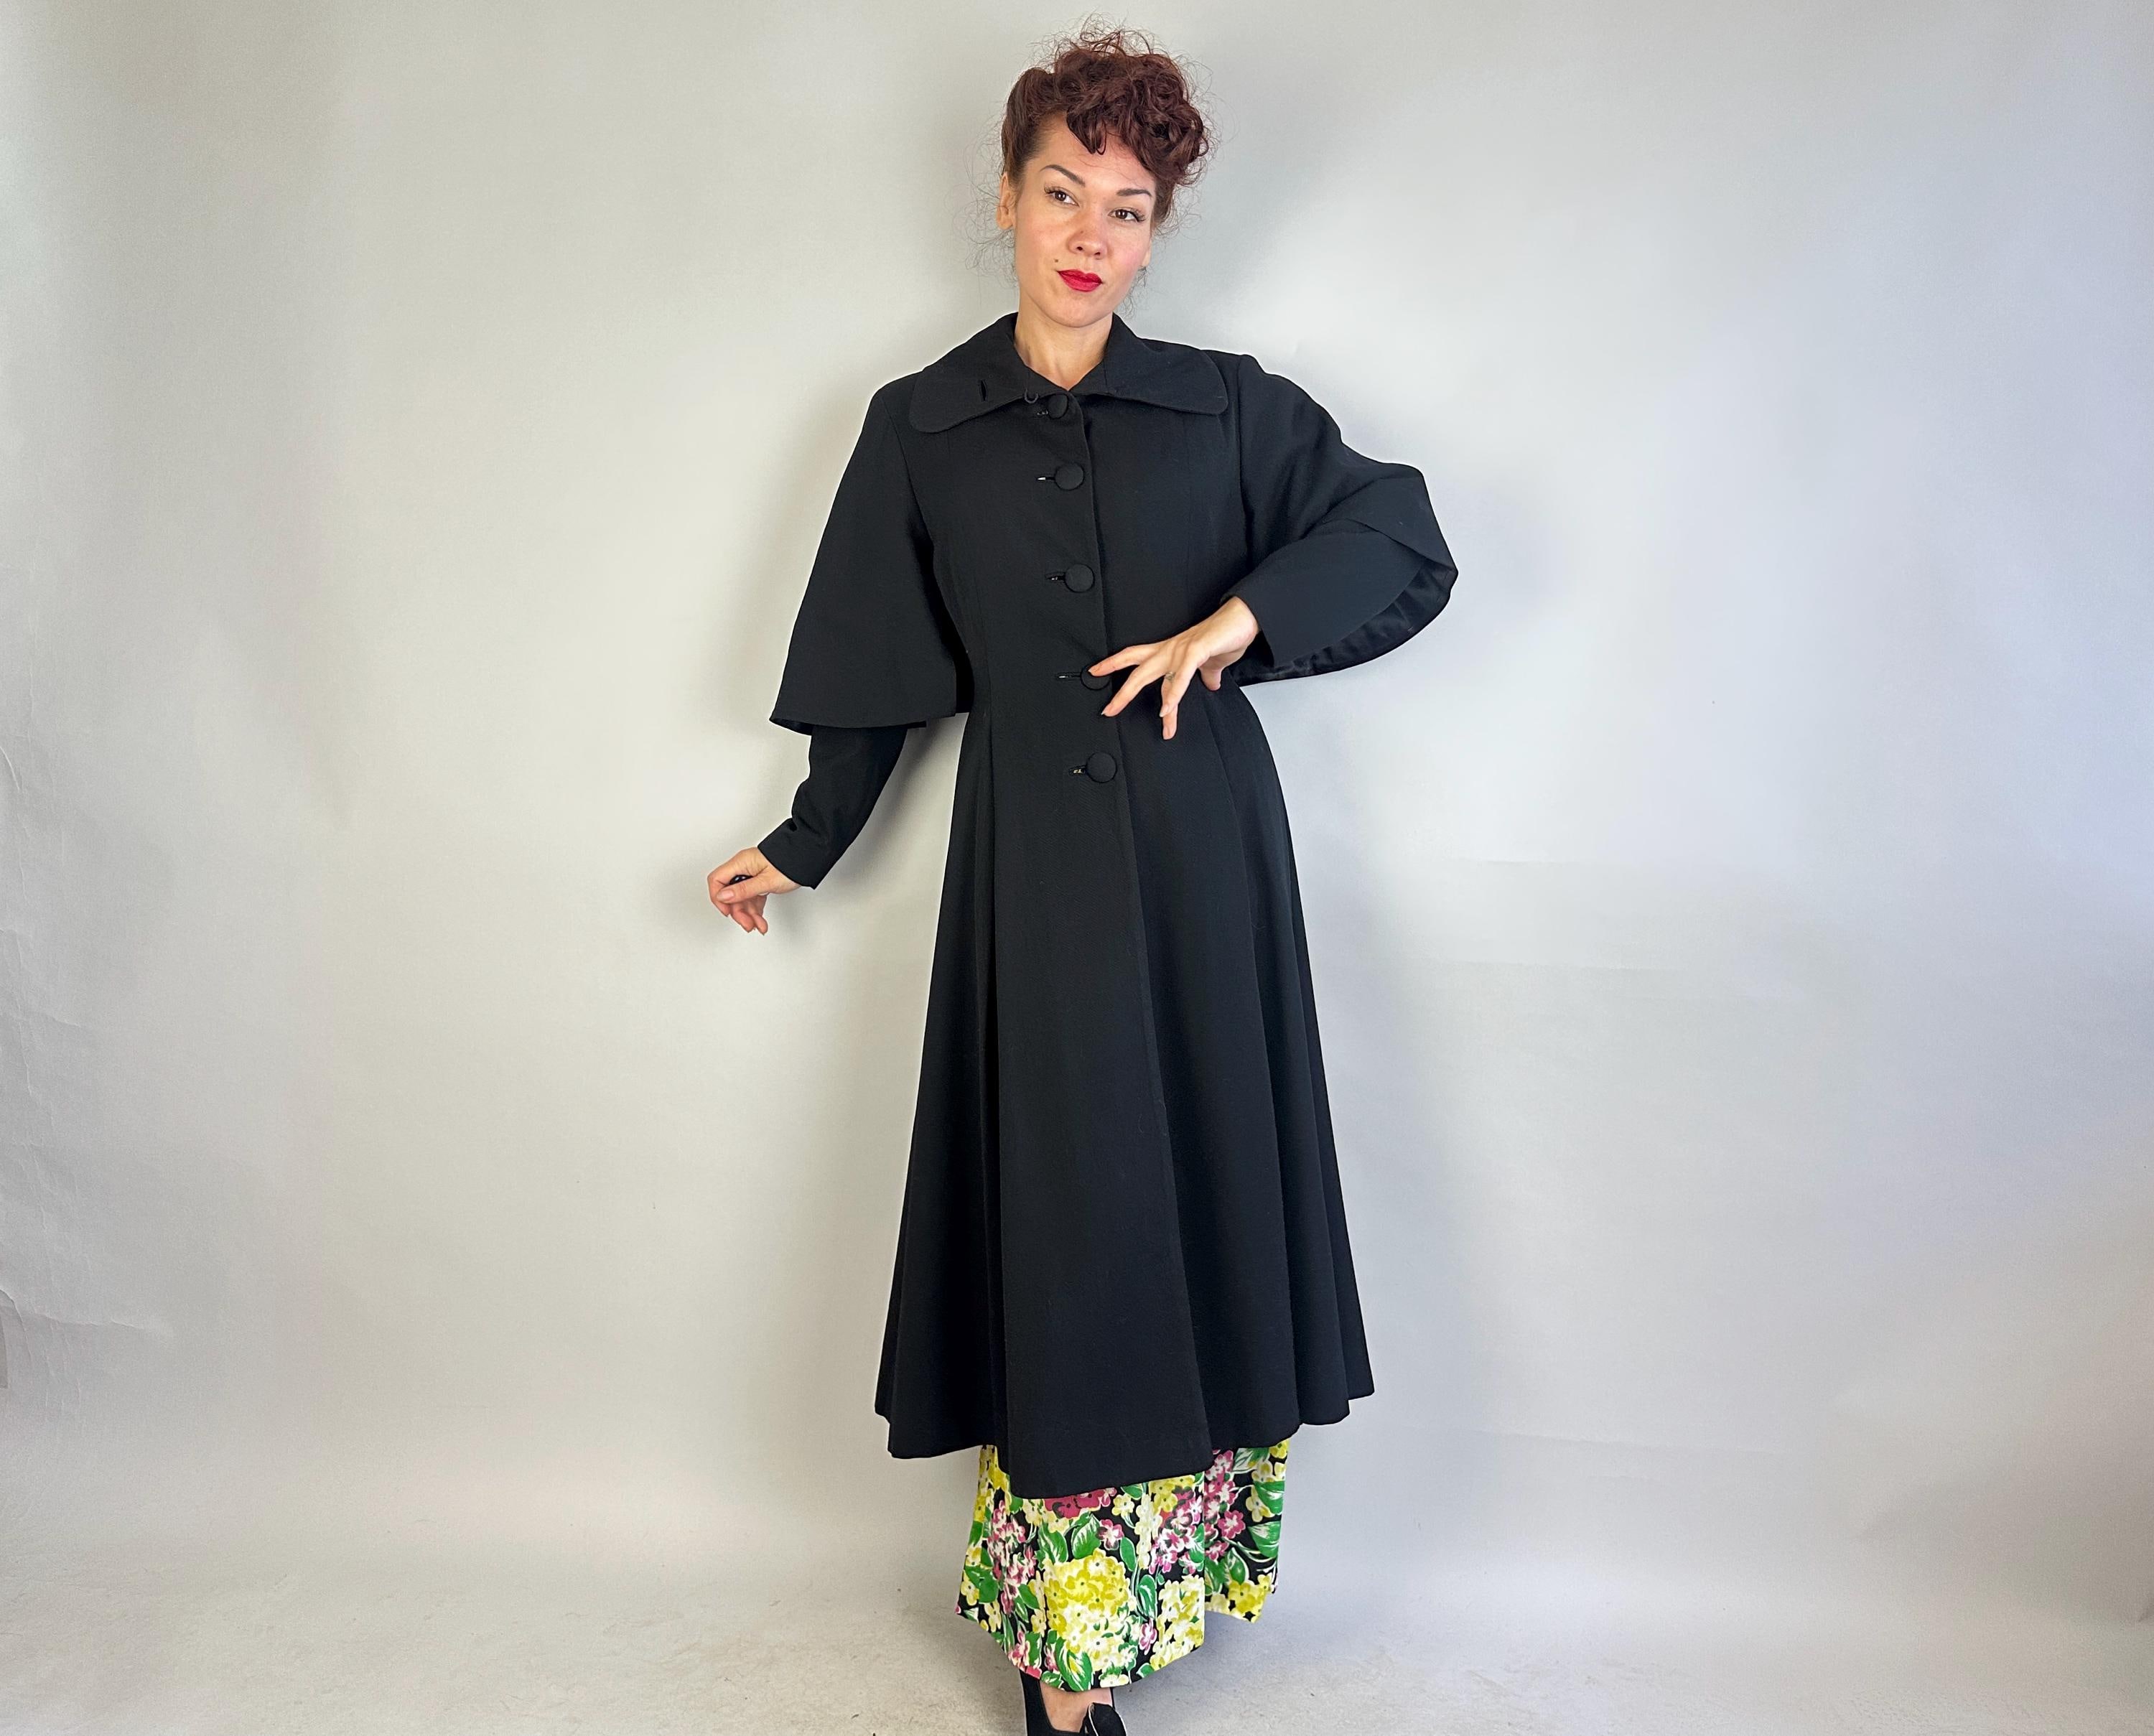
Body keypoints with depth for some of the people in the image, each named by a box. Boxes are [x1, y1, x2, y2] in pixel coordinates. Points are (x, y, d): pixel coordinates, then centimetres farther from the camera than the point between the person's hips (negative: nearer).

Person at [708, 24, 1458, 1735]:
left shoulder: (1227, 407, 5)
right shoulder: (920, 431, 6)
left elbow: (1407, 543, 3)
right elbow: (881, 672, 13)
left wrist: (1238, 617, -11)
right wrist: (802, 845, 18)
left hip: (1205, 858, 1)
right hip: (1033, 873, -1)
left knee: (1196, 1199, 5)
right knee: (1059, 1218, 0)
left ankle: (1114, 1595, 25)